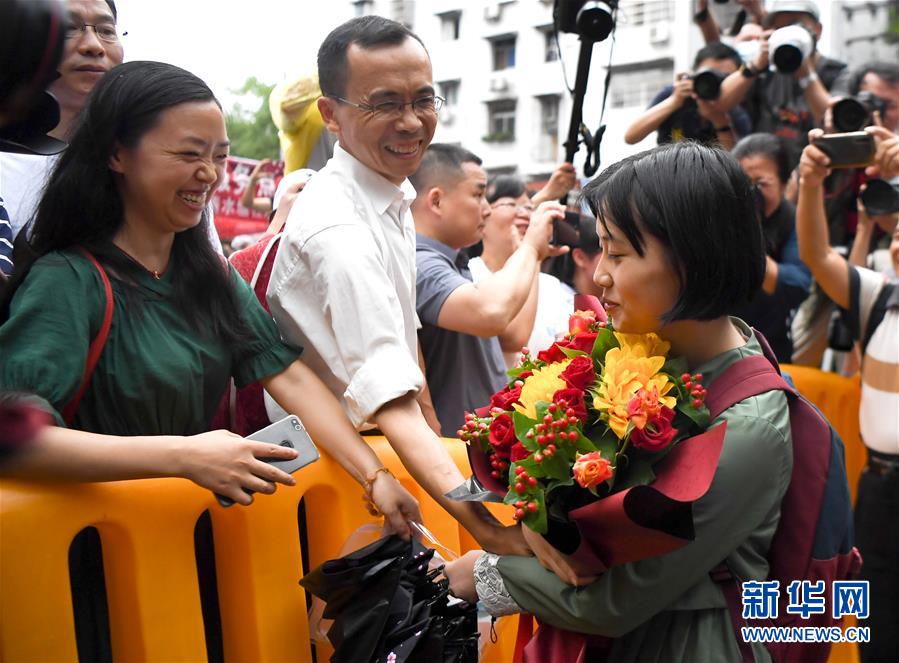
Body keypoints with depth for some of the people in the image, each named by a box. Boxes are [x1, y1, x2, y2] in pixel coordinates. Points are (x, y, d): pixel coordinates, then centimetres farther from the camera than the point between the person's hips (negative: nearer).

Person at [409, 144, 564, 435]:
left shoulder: (453, 265, 13)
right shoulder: (419, 264, -20)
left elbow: (515, 334, 15)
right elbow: (490, 314, -38)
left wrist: (536, 256, 13)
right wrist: (529, 245, -20)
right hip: (455, 447, -9)